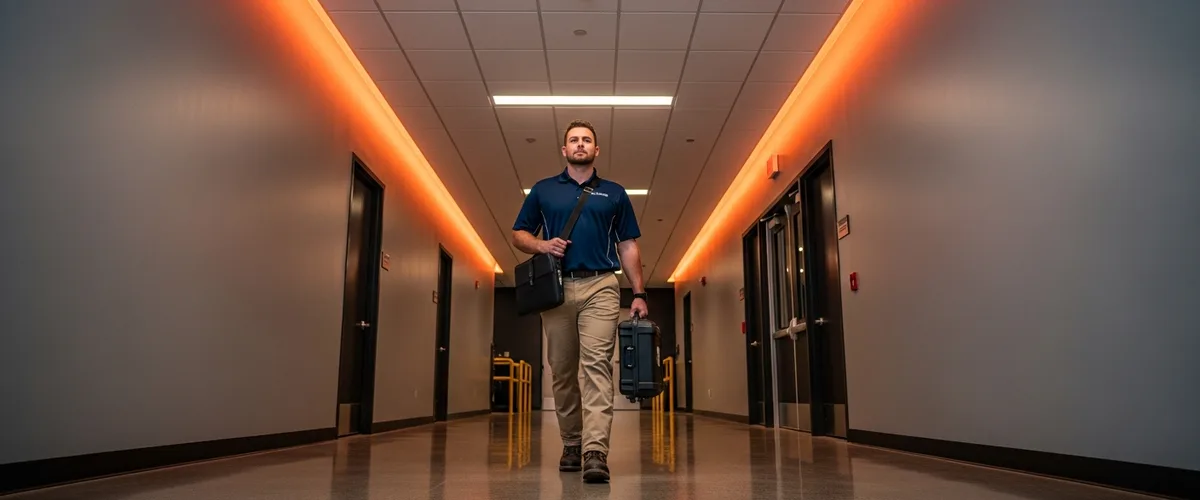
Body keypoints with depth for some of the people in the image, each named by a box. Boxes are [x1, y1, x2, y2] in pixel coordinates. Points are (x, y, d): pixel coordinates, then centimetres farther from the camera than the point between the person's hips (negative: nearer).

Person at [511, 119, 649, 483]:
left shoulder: (614, 193, 14)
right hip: (556, 287, 2)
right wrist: (541, 244, -7)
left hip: (600, 287, -1)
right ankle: (571, 443, 22)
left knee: (596, 365, -14)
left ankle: (596, 453, -20)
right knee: (562, 370, 7)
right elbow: (518, 235, 15)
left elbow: (628, 247, 12)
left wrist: (638, 294, 3)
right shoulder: (543, 190, 15)